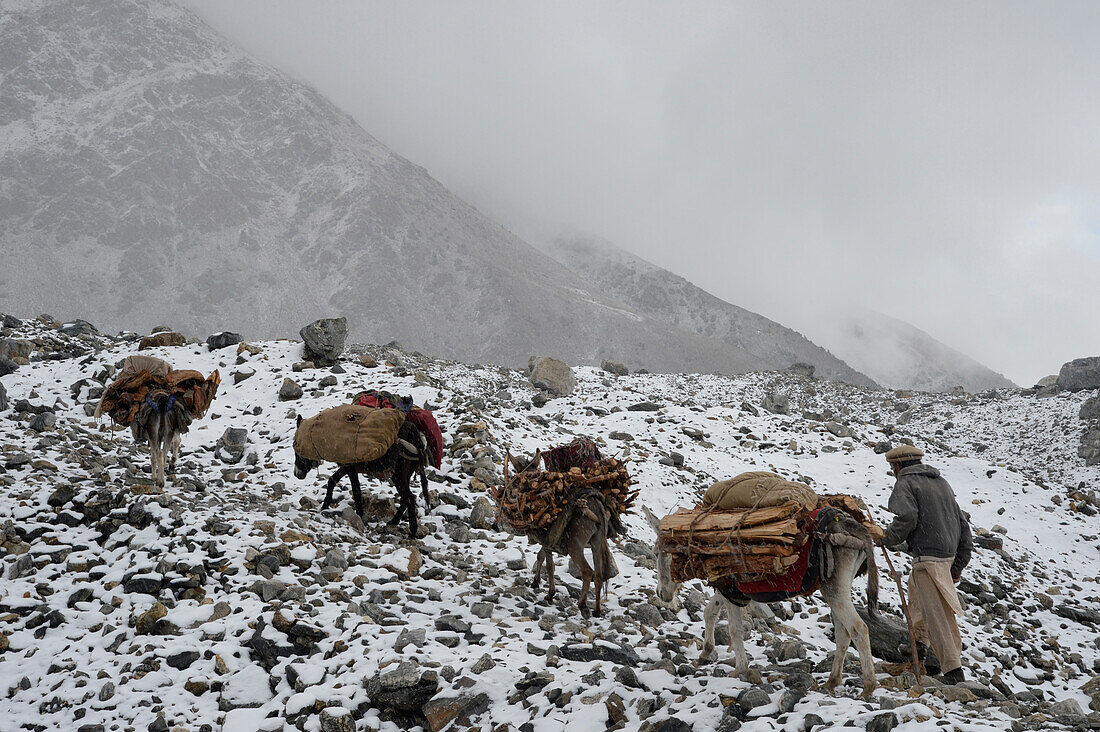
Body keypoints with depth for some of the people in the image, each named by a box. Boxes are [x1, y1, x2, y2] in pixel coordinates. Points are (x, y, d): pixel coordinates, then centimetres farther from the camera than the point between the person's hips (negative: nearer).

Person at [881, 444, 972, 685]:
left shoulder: (906, 483, -4)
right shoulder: (941, 482, 19)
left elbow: (906, 517, -23)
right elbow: (962, 523, 18)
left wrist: (889, 539, -5)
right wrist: (958, 564, 21)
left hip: (928, 556, -9)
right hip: (948, 554, 9)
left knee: (936, 614, -7)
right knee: (915, 585, 32)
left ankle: (953, 669, -9)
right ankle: (919, 641, 40)